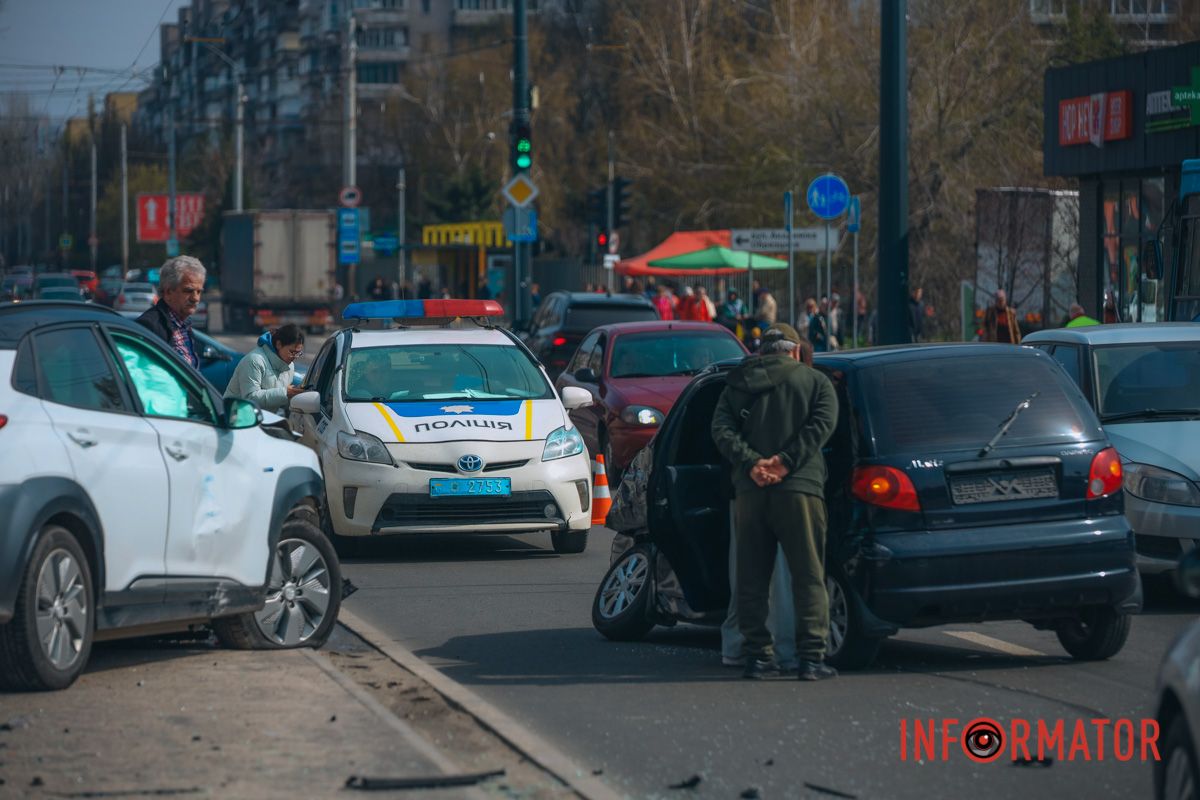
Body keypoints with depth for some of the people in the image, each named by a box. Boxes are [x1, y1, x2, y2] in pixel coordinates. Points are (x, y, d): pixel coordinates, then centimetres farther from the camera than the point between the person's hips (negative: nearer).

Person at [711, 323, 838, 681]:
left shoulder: (739, 384, 17)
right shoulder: (815, 381, 11)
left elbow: (721, 430, 2)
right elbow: (822, 423, -6)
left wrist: (752, 463, -8)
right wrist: (785, 461, -11)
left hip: (749, 490, 2)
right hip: (799, 488, -2)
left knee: (751, 579, 8)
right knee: (808, 577, 0)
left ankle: (759, 655, 5)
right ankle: (811, 657, -7)